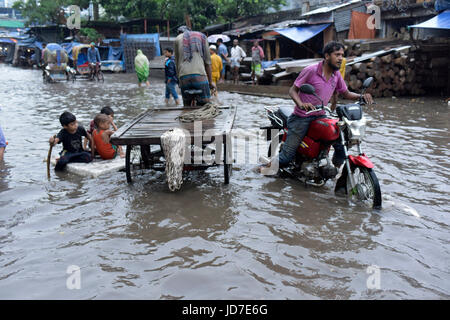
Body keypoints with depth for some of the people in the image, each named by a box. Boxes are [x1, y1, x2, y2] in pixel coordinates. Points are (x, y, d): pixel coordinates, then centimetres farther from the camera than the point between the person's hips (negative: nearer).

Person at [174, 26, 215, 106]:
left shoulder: (178, 38, 17)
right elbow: (207, 61, 14)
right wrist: (210, 81, 17)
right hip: (200, 75, -1)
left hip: (184, 76, 1)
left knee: (187, 106, 6)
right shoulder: (202, 36, 18)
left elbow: (177, 62, 17)